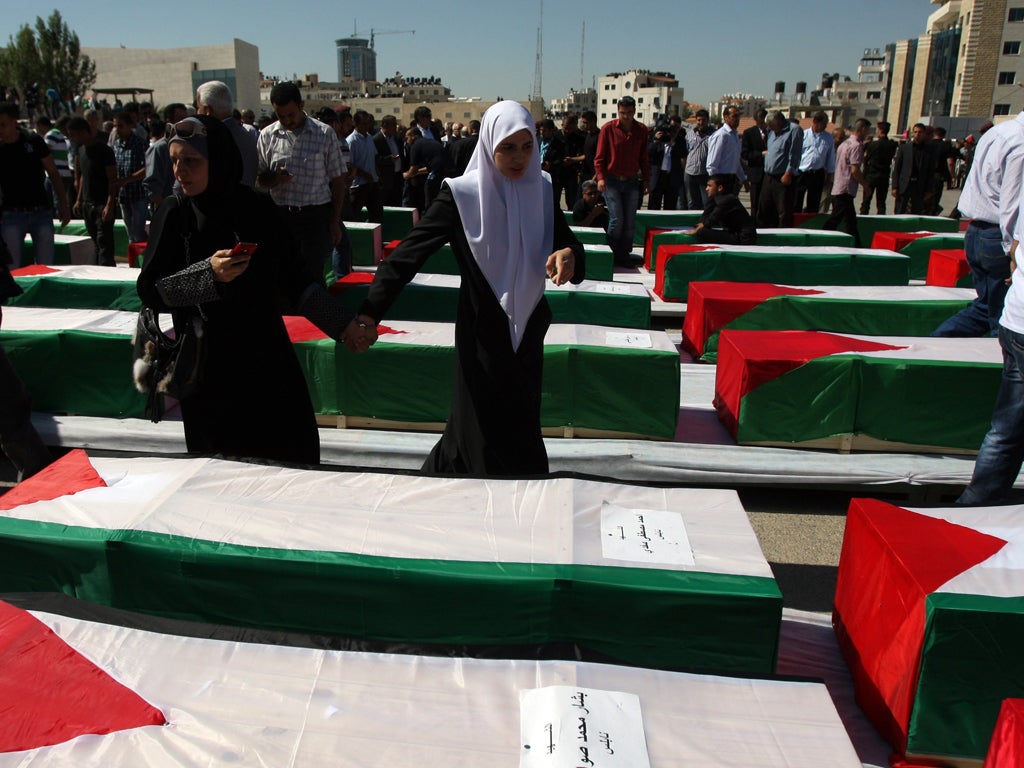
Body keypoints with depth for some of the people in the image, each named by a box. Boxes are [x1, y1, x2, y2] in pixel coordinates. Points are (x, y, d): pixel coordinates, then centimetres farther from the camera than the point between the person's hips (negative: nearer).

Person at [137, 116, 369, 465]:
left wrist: (341, 322, 5)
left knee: (295, 456, 3)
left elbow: (293, 275, 7)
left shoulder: (258, 209, 1)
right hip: (209, 368, -1)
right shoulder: (175, 213, -3)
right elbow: (150, 289, -7)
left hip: (267, 357, 2)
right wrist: (208, 273, -22)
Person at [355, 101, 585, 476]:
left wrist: (568, 254, -26)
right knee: (491, 434, 0)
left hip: (527, 328, 5)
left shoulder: (540, 189, 1)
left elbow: (566, 240, 1)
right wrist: (370, 312, -29)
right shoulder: (462, 194, -13)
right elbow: (411, 250, -18)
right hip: (483, 332, -5)